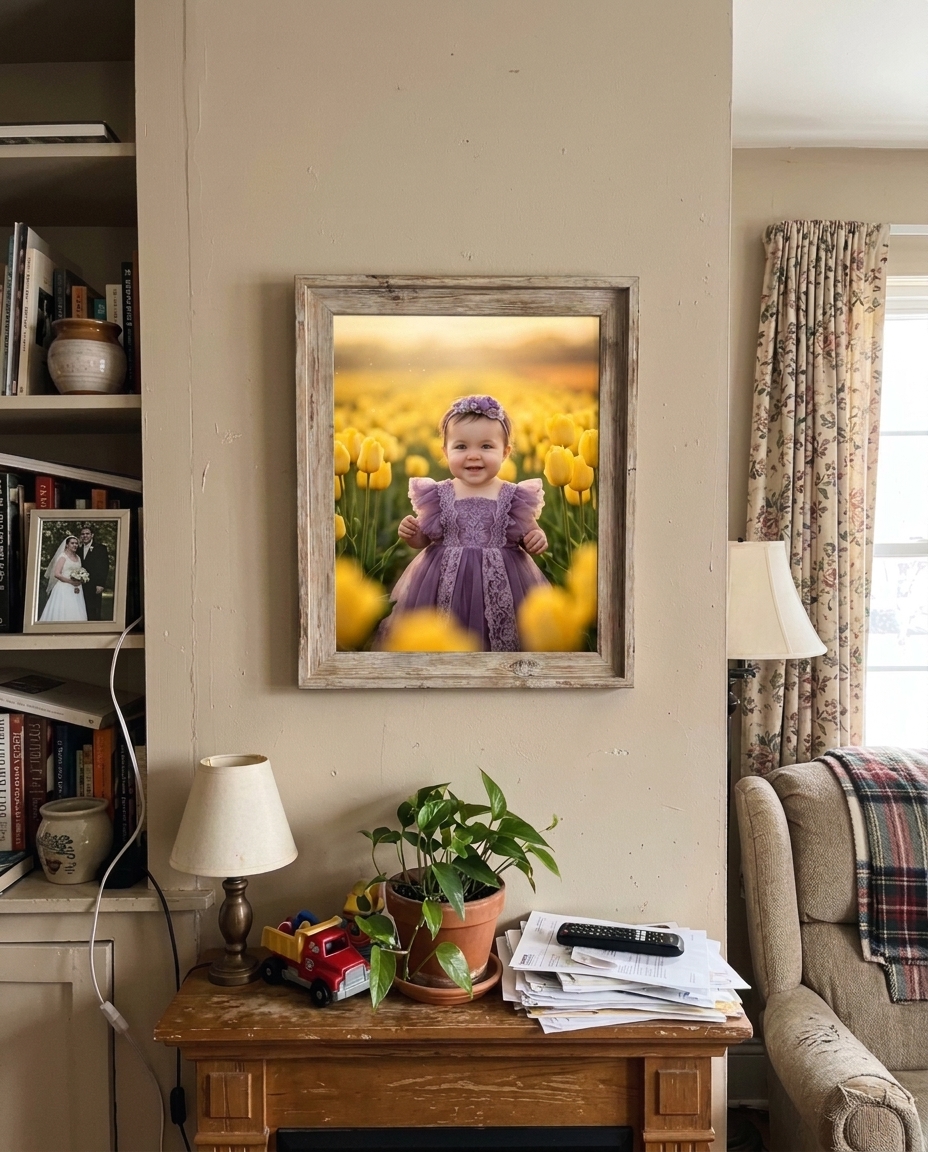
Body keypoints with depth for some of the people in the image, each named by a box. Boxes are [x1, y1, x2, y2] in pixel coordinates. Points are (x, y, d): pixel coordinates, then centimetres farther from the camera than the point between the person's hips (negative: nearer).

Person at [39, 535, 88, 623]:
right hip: (64, 588, -6)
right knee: (62, 612, -8)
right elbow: (56, 574, -13)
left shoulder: (78, 558, 15)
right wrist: (71, 581, -18)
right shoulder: (63, 556, -3)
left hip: (76, 590, 6)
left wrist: (81, 580, 1)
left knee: (75, 612, 1)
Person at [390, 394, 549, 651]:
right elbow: (424, 538, 10)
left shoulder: (514, 496, -3)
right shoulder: (438, 495, -1)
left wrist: (536, 540, -12)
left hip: (502, 581, 0)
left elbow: (526, 536, 9)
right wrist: (411, 534, -10)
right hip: (447, 581, 1)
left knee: (499, 635, 6)